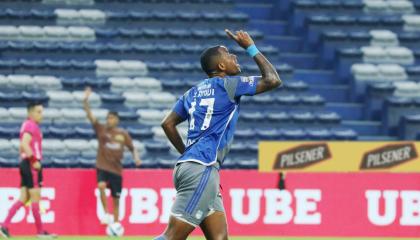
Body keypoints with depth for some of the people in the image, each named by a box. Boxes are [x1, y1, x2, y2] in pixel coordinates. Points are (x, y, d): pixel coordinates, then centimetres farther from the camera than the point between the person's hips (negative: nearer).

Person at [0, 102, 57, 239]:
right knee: (35, 198, -4)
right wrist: (34, 161, -24)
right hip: (32, 166, -10)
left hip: (27, 165, 10)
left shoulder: (28, 125, 19)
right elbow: (24, 144, -24)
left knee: (24, 199, 7)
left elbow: (22, 146, 25)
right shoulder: (30, 126, -12)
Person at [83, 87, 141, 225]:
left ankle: (115, 224, 15)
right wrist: (86, 100, -23)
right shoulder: (101, 129, 0)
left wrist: (136, 157, -7)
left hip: (116, 169, 2)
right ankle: (106, 214, -23)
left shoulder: (123, 134, 4)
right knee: (101, 186, -31)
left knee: (116, 199, 5)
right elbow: (89, 115, -10)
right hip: (102, 167, -2)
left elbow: (132, 148, 14)